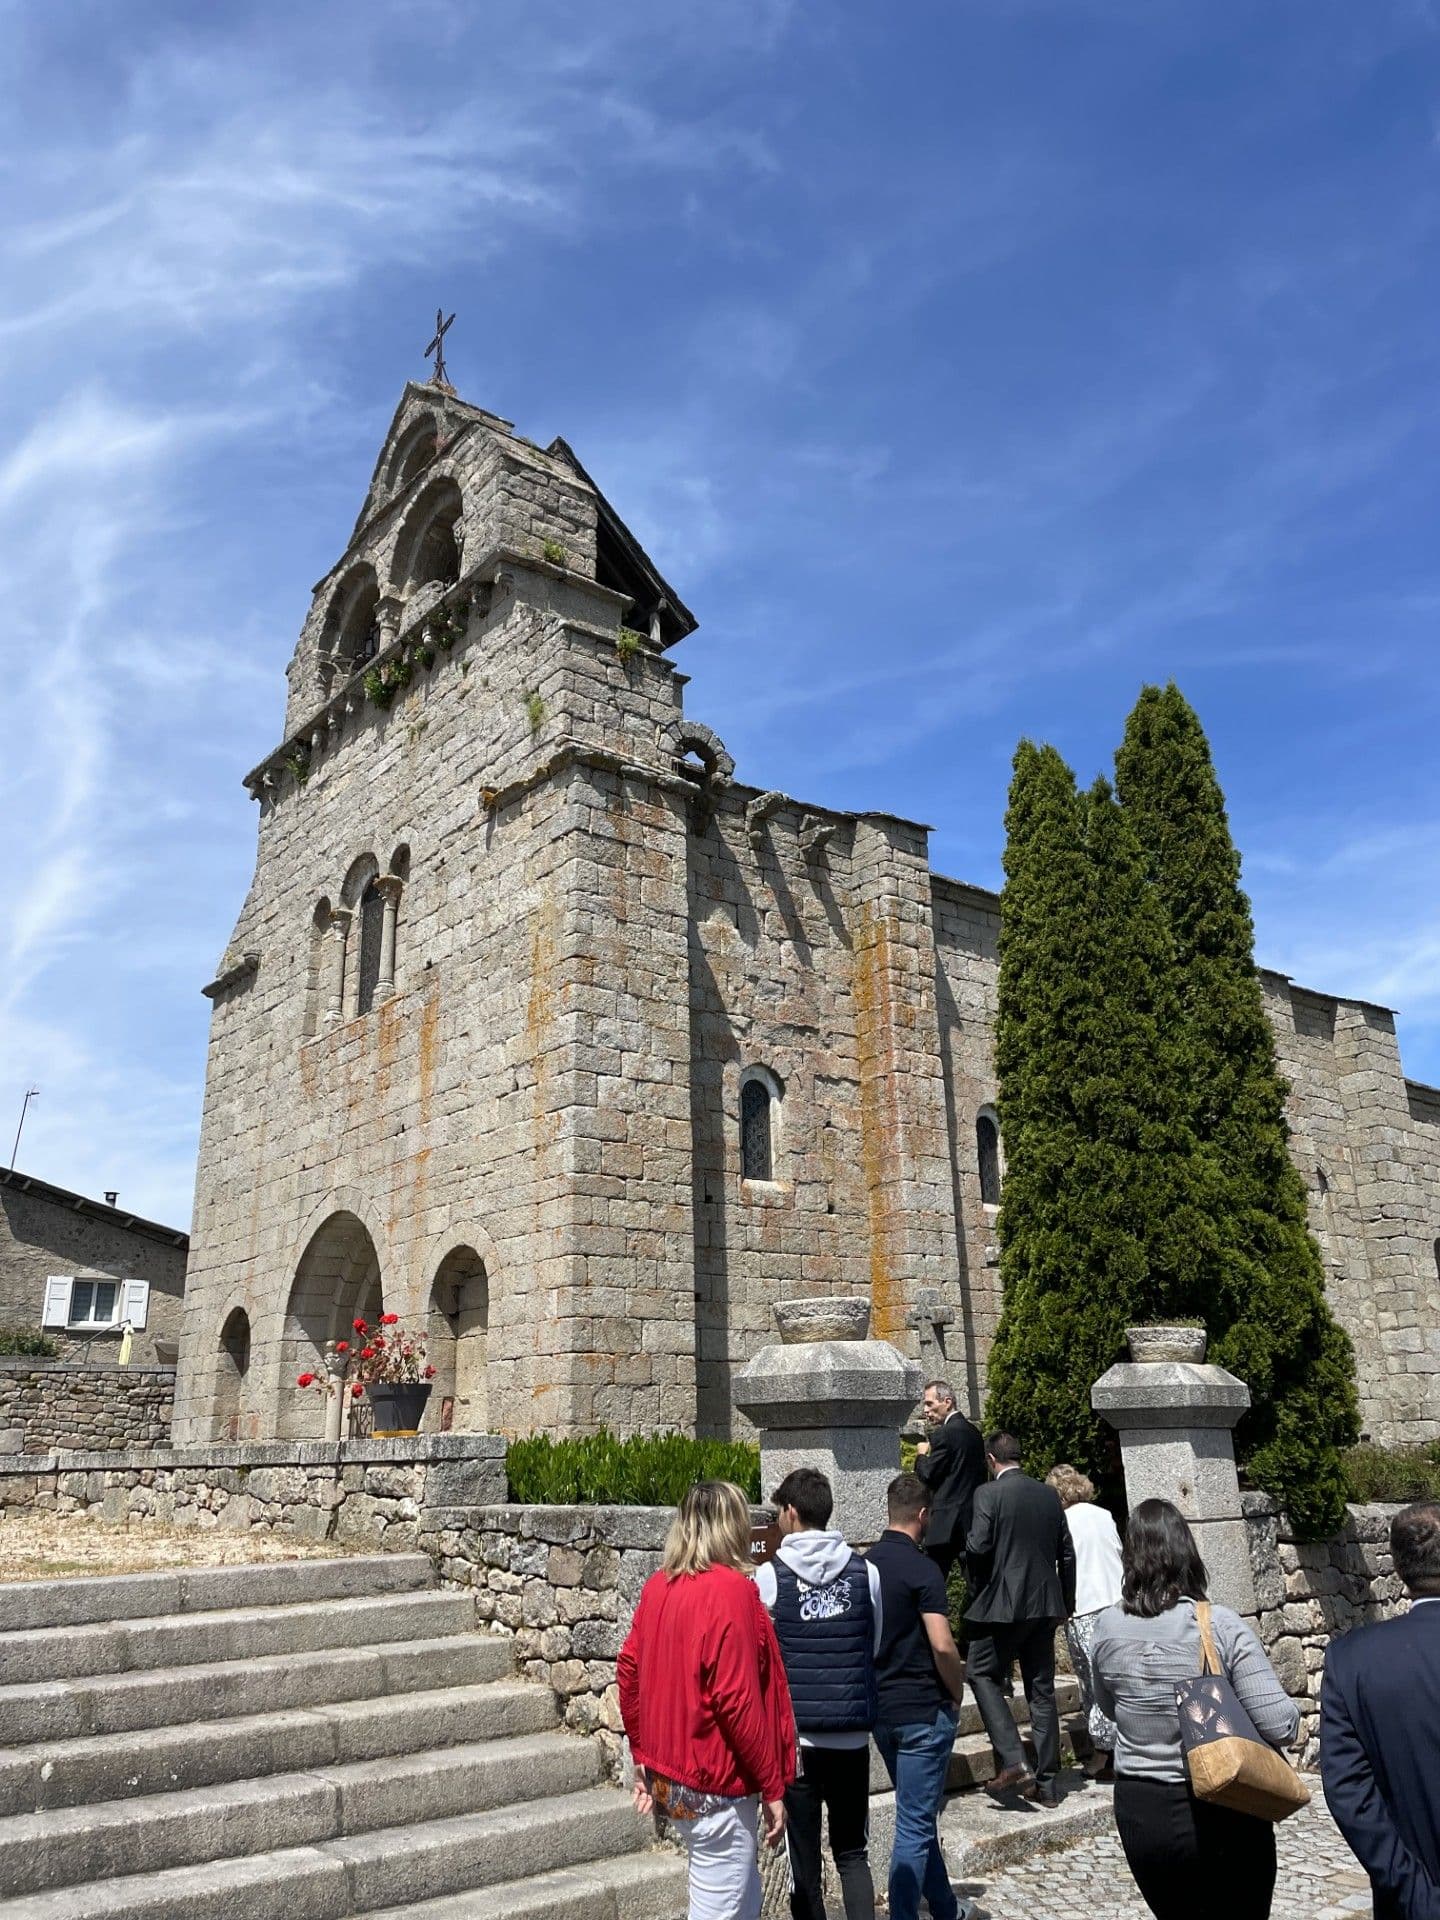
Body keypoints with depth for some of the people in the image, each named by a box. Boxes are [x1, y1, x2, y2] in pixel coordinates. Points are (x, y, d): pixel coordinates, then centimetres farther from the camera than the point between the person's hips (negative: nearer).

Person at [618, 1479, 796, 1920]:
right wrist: (772, 1787, -13)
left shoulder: (658, 1586, 4)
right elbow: (736, 1700, -22)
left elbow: (628, 1671, 9)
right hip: (715, 1785, -8)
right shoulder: (729, 1588, -19)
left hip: (669, 1776, 8)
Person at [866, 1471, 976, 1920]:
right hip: (924, 1710, -7)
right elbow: (942, 1645, -23)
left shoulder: (865, 1565, 4)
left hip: (879, 1709, 7)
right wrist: (957, 1694, -6)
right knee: (914, 1825, 2)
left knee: (918, 1816, 21)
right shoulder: (922, 1569, -18)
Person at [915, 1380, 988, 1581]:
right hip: (974, 1520, 9)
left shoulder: (944, 1434, -14)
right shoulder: (973, 1431, 12)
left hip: (947, 1522, -9)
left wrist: (921, 1455, 5)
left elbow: (928, 1476, -13)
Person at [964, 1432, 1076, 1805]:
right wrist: (1067, 1602, 20)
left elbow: (978, 1548, -18)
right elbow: (1067, 1553, 10)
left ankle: (1013, 1762, -5)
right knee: (1042, 1691, 12)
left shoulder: (988, 1494, -11)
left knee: (983, 1676, 8)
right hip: (1045, 1605, 6)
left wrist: (976, 1589, 4)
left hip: (1003, 1604, -6)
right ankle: (1047, 1783, 17)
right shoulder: (1049, 1495, 6)